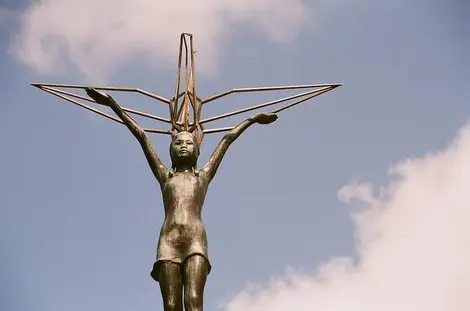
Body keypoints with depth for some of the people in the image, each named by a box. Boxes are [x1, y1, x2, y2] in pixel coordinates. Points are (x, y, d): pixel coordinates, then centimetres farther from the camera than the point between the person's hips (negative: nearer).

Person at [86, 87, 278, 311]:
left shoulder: (204, 175, 26)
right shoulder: (164, 175, 27)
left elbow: (228, 139, 32)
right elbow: (141, 136, 27)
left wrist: (252, 119, 44)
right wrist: (113, 105, 32)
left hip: (196, 242, -1)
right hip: (168, 243, 1)